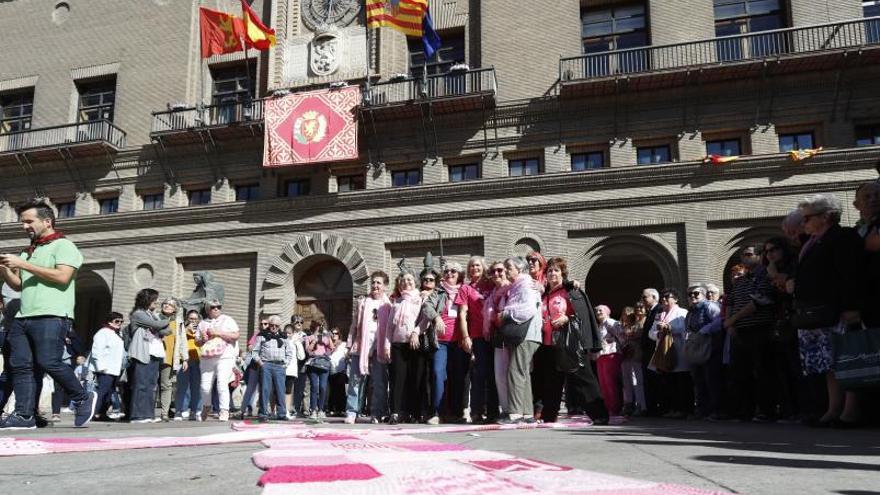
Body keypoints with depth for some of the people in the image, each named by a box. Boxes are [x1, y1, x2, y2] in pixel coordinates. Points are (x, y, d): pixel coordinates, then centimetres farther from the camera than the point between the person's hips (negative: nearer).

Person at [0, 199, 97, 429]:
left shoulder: (63, 245, 2)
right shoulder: (29, 251, 25)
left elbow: (62, 276, -14)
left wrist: (24, 265, -11)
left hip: (51, 316, -8)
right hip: (23, 316, 8)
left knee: (48, 361, -15)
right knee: (20, 364, -2)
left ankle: (83, 399, 2)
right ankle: (24, 415, -1)